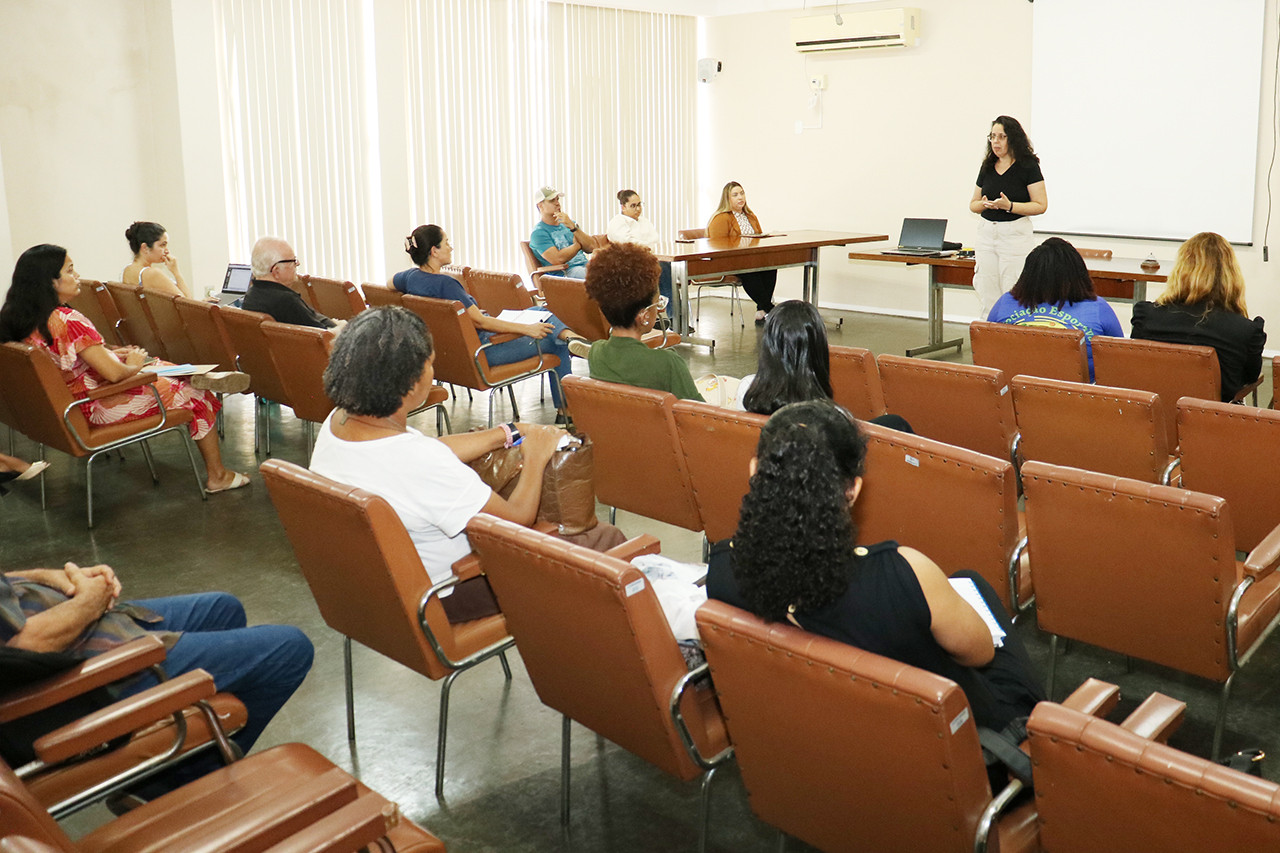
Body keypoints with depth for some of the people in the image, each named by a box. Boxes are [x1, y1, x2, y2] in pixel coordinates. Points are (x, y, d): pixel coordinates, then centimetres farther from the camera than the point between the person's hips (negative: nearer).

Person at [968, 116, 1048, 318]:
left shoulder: (1028, 166, -5)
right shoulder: (987, 167, 10)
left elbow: (1041, 205, -9)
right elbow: (973, 204, 17)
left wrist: (1009, 206, -22)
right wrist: (984, 204, -7)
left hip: (1015, 233, -5)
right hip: (986, 232, 5)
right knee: (986, 294, 4)